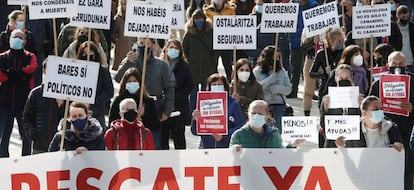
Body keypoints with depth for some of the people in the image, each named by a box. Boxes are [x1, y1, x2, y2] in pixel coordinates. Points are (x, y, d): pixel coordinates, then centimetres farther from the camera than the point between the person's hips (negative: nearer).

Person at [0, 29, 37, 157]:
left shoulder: (30, 57, 8)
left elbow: (32, 68, -16)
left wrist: (11, 72, -13)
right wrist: (21, 75, -12)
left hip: (24, 102, -1)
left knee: (26, 136, 4)